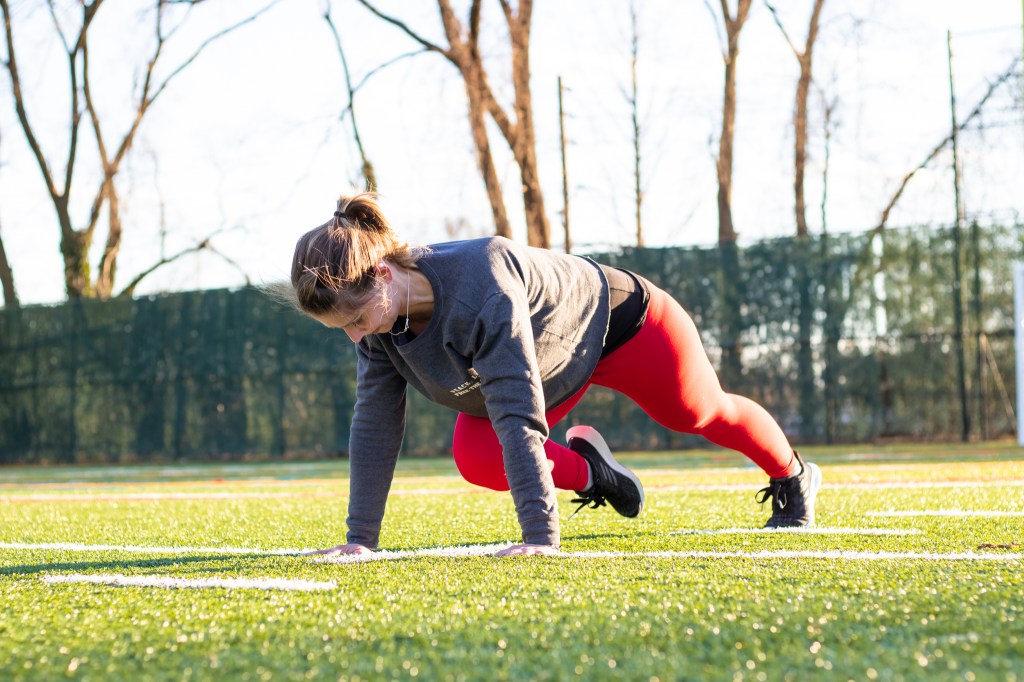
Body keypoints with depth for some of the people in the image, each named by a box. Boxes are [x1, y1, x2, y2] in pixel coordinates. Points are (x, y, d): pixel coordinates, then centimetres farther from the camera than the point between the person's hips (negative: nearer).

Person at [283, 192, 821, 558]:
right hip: (553, 360, 6)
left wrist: (540, 537, -48)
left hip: (621, 322, -5)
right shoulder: (377, 311, -25)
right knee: (474, 458, -16)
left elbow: (517, 415, -48)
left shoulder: (479, 286, -46)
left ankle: (793, 478, 50)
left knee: (698, 413, 18)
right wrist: (360, 537, -19)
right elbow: (374, 422, -17)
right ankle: (585, 469, 13)